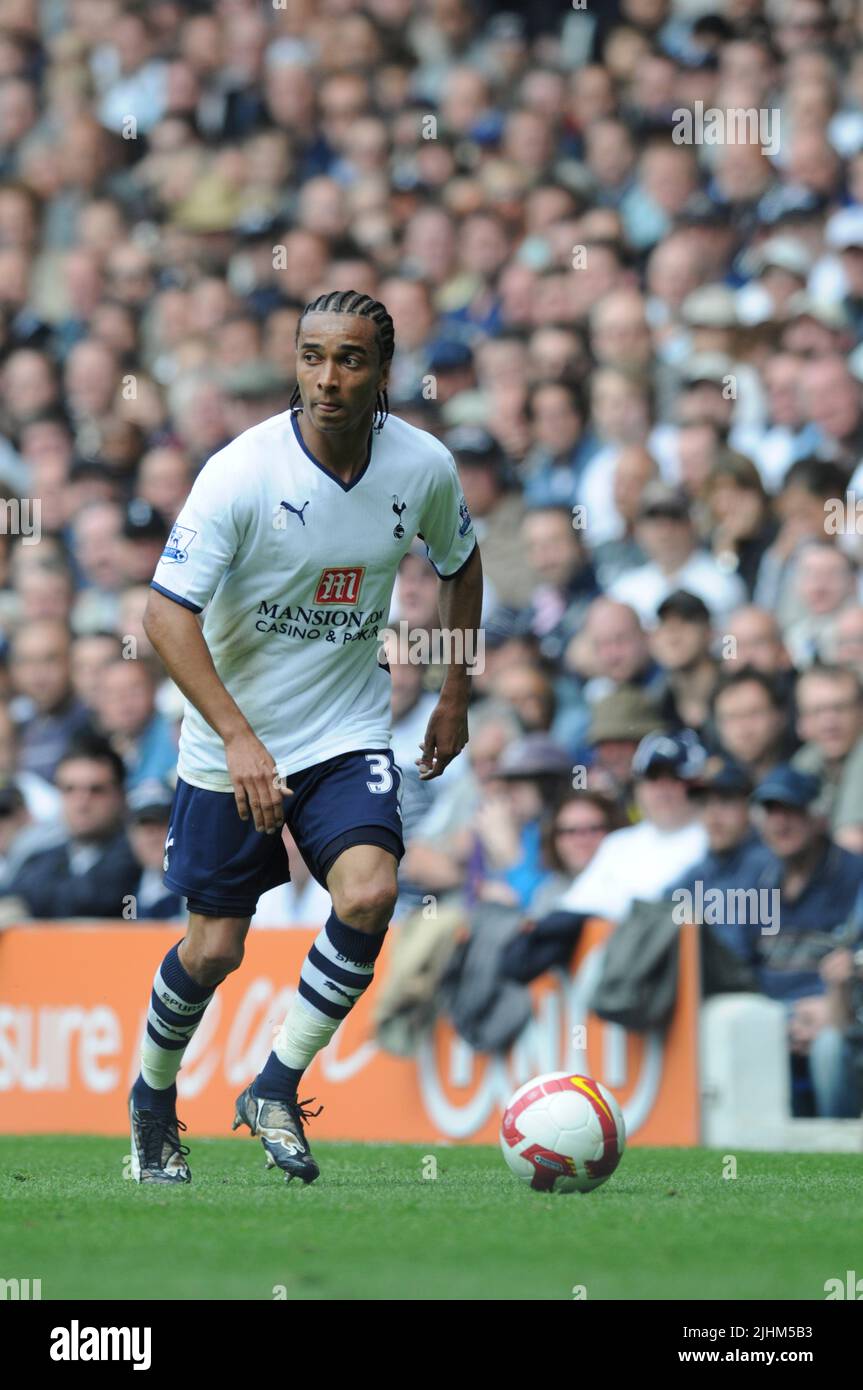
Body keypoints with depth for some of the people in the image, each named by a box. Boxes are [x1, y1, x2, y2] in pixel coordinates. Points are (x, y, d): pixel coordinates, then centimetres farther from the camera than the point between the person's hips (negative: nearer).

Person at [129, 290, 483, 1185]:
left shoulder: (425, 468, -8)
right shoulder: (241, 473, -20)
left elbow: (460, 564, 14)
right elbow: (167, 613, -22)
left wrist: (455, 697, 13)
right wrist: (238, 737, -31)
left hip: (349, 735, 2)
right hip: (230, 742, -2)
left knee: (369, 894, -23)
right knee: (214, 950, 4)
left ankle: (276, 1090, -4)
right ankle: (153, 1095, 35)